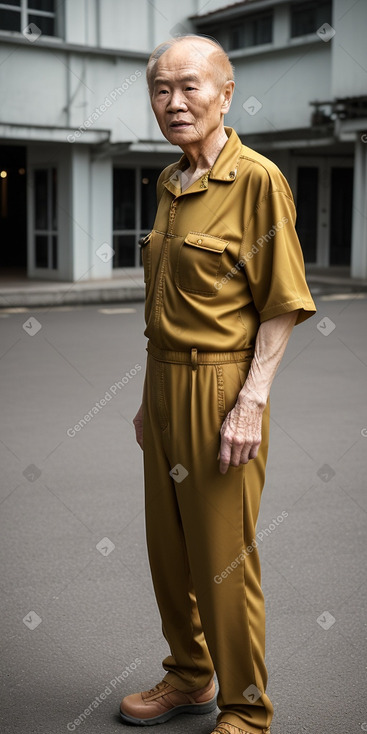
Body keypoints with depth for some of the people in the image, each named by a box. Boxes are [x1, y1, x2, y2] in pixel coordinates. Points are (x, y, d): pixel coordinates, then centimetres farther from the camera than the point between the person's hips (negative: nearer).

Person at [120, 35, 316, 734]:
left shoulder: (257, 178, -11)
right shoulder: (168, 183, 11)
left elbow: (281, 306, -13)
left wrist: (252, 402, -19)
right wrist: (151, 395, 17)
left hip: (221, 386, -7)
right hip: (166, 383, 8)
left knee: (224, 560, 3)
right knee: (168, 549, 17)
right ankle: (189, 677, 37)